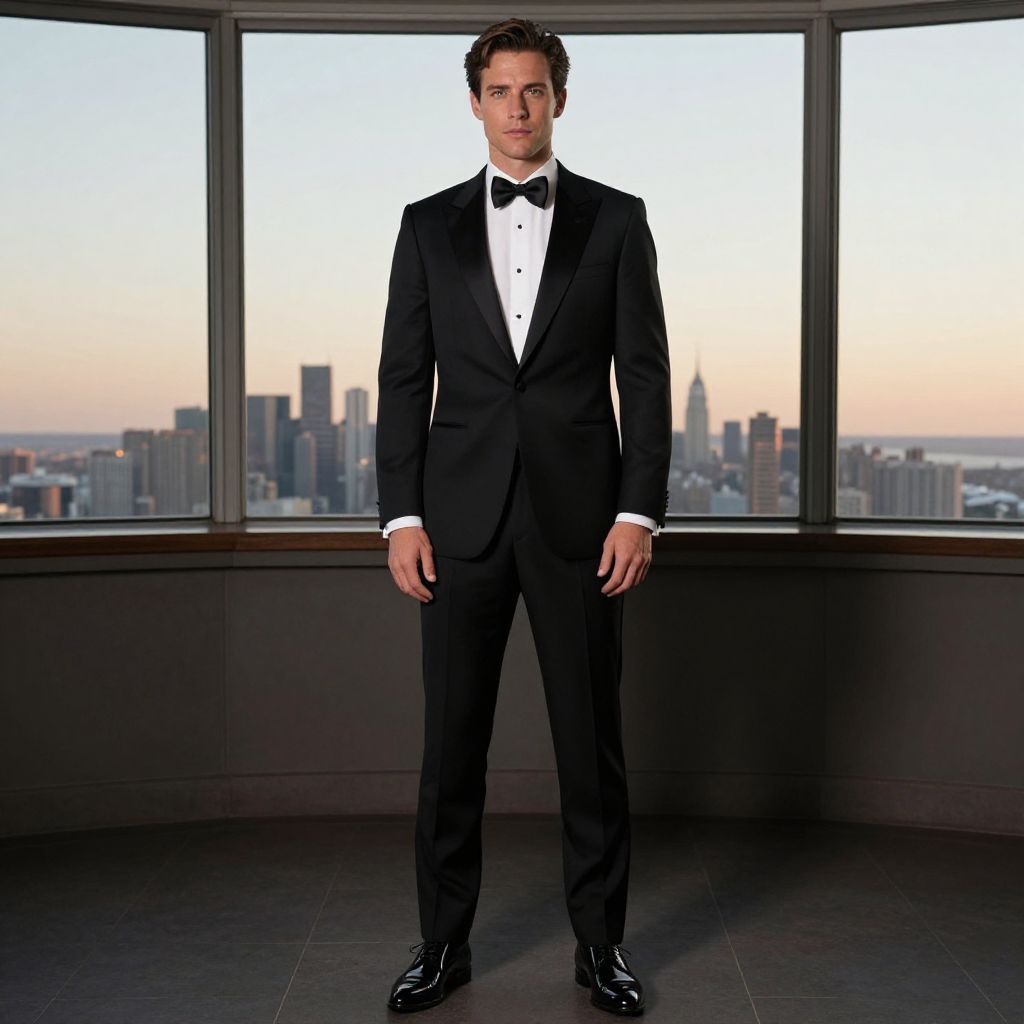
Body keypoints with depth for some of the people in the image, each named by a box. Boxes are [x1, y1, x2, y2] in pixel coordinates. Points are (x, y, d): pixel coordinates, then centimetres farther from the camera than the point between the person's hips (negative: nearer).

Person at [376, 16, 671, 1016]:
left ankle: (600, 942, 20)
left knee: (591, 739, 6)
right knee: (451, 740, 7)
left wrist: (639, 511, -8)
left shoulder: (615, 219, 4)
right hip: (462, 515, 1)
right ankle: (443, 942, 21)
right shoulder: (428, 223, 8)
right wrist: (400, 516, -3)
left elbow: (645, 376, 1)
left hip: (578, 513, -1)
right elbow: (403, 379, 5)